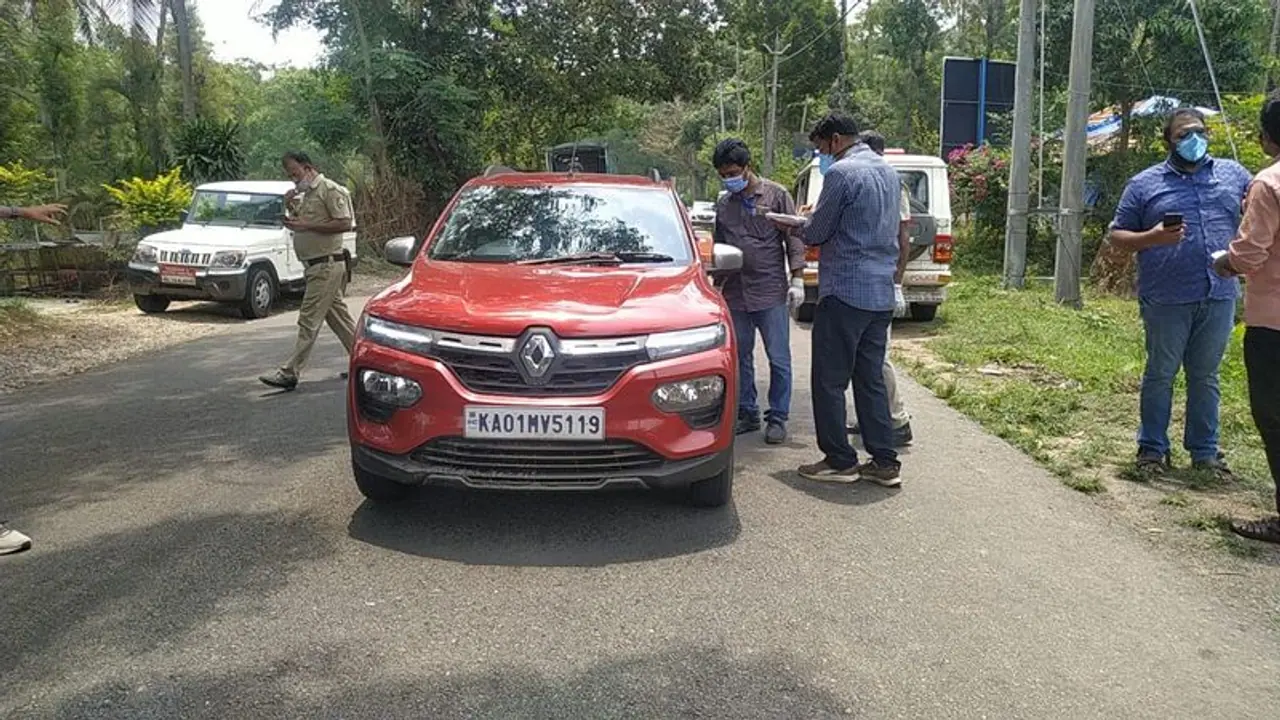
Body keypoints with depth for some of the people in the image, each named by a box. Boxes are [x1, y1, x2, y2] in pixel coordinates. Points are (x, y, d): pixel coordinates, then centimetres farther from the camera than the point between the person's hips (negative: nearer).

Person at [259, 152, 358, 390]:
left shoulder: (330, 190, -11)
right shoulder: (307, 194, 19)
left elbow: (345, 223, -20)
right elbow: (302, 223, 26)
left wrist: (307, 225, -21)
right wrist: (291, 208, 6)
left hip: (327, 265, -10)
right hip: (318, 266, 10)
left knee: (308, 321, -9)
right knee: (339, 317, 14)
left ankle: (289, 373, -8)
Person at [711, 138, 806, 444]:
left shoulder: (776, 195, 0)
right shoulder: (723, 203, 12)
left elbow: (793, 239, -1)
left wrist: (797, 280, -8)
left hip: (771, 292, -4)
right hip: (735, 293, 5)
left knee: (779, 359, 0)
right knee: (740, 358, 10)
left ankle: (777, 418, 9)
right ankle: (747, 414, 21)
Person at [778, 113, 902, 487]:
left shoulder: (841, 172, -12)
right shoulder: (889, 172, 15)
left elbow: (817, 232, -9)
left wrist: (795, 229, 14)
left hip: (845, 291, -8)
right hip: (881, 293, 8)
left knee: (830, 381, 2)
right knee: (872, 379, 12)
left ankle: (839, 460, 8)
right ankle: (885, 462, 13)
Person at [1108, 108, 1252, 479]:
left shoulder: (1234, 174, 12)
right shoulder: (1145, 184, 3)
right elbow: (1118, 236, 3)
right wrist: (1153, 238, -17)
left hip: (1219, 297, 3)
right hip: (1167, 299, -3)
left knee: (1205, 376, 12)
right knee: (1160, 374, 7)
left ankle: (1205, 450, 23)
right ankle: (1153, 449, 17)